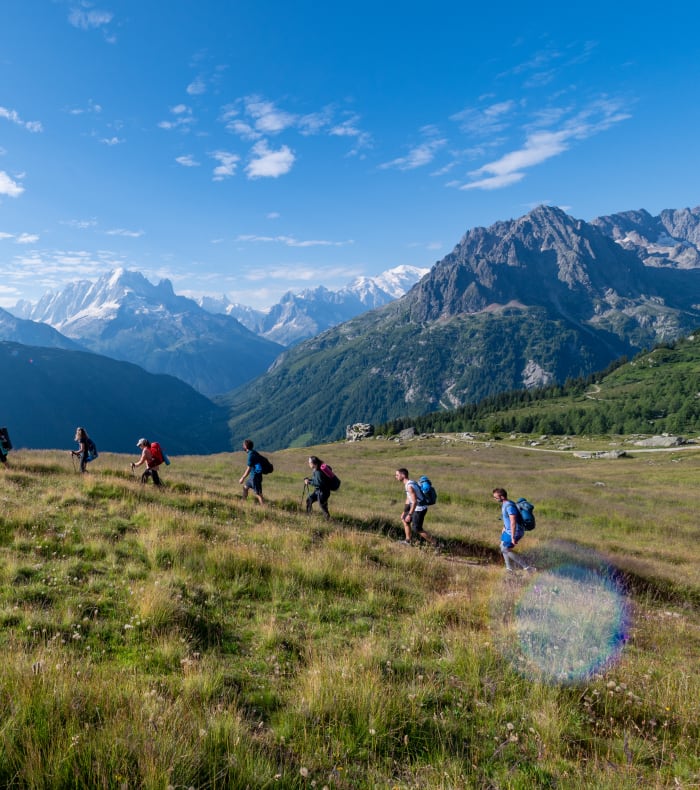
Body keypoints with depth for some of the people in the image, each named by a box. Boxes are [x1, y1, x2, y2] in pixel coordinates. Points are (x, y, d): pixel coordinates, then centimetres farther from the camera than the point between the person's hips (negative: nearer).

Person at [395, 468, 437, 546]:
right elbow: (408, 499, 19)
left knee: (417, 529, -1)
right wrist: (404, 511, 22)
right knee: (404, 519, 21)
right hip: (417, 508, 10)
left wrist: (409, 515, -25)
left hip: (420, 509, -10)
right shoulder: (408, 483, 9)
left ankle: (434, 543, 7)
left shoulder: (409, 486, -24)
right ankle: (407, 540, 27)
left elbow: (414, 502, -28)